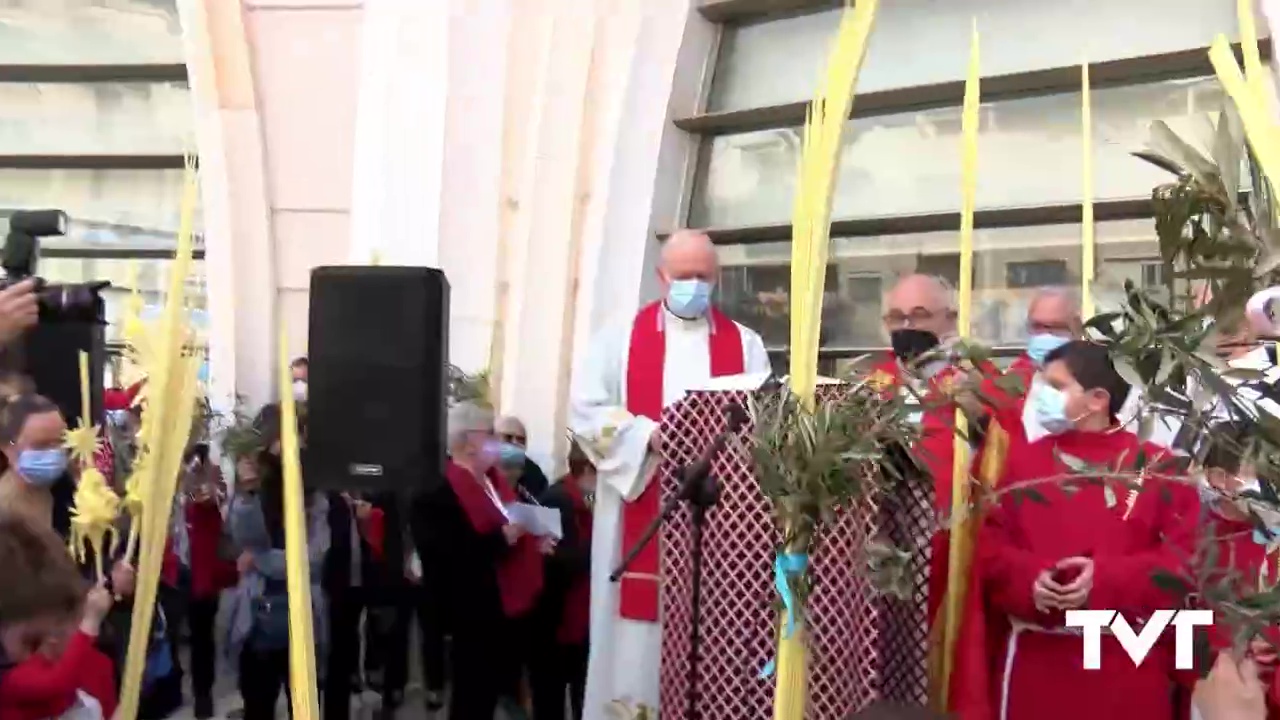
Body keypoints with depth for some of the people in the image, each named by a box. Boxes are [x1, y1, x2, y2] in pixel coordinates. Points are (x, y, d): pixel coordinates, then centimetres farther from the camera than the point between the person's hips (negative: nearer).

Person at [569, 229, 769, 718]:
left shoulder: (745, 344, 12)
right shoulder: (621, 338, 8)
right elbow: (585, 408, -2)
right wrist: (649, 434, -14)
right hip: (639, 507, -1)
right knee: (636, 632, -1)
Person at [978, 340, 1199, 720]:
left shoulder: (1156, 468, 1)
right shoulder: (1023, 464, 8)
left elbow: (1188, 554, -6)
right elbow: (989, 545, 3)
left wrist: (1108, 580, -18)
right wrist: (1027, 579, -17)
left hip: (1128, 664, -1)